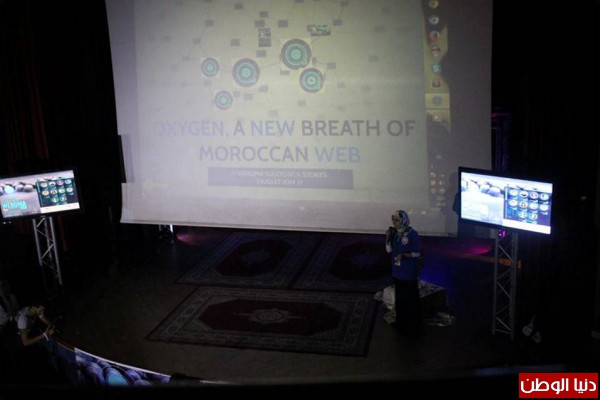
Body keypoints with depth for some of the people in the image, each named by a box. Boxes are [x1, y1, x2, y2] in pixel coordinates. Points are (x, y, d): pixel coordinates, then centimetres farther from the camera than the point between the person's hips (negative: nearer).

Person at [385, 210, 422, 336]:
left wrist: (404, 255, -28)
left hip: (409, 274, -6)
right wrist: (388, 237, -11)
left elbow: (417, 253, -13)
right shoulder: (394, 233, 1)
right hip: (397, 272, 6)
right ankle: (401, 324, 34)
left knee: (412, 300, 3)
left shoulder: (412, 234, -17)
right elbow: (389, 250, 4)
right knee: (399, 299, 18)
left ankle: (414, 327, 15)